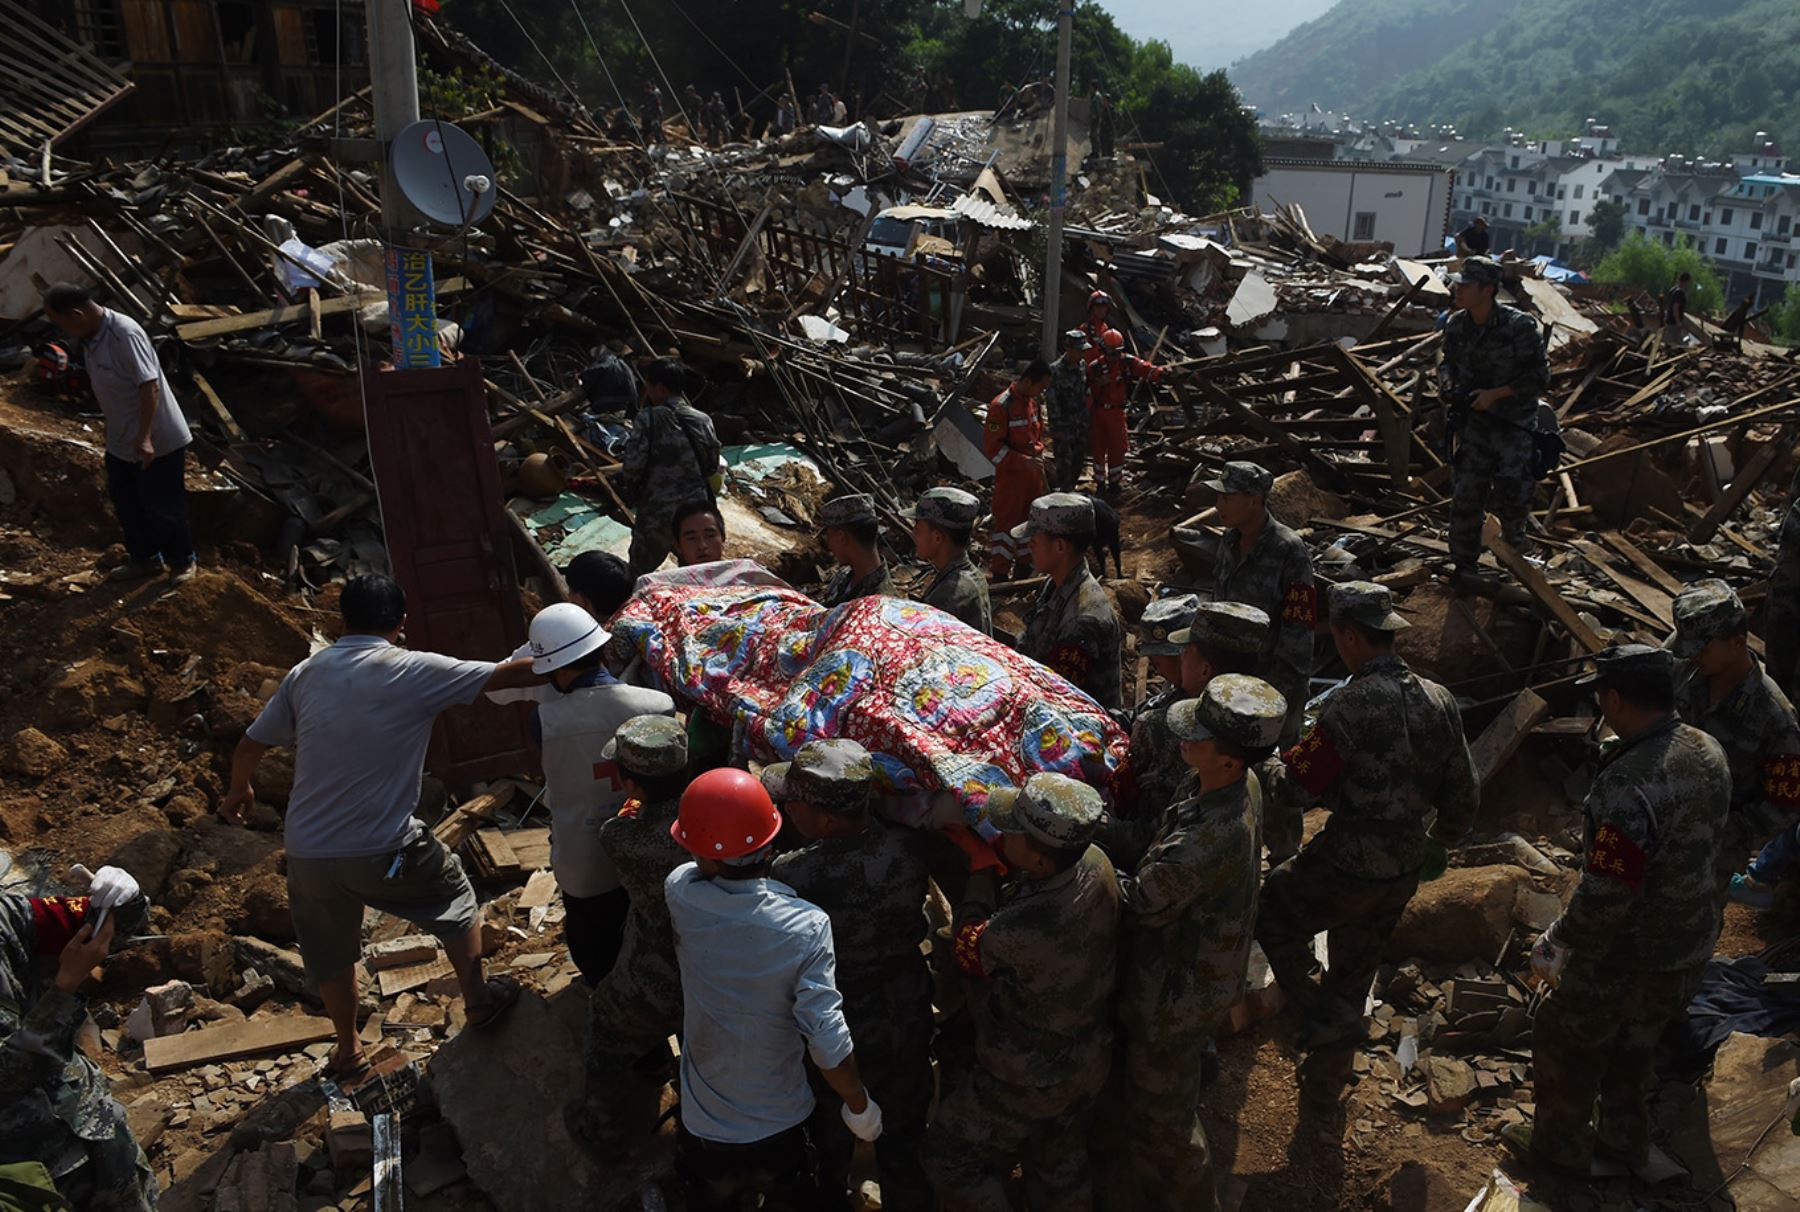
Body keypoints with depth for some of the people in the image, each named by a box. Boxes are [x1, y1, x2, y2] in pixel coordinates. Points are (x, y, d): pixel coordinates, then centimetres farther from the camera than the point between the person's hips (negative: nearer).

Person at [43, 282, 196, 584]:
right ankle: (145, 558, 33)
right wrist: (111, 426, 22)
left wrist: (145, 437, -30)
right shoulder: (89, 336, 3)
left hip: (159, 440, -9)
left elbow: (149, 385, -27)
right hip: (121, 441, 9)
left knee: (163, 506, 3)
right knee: (125, 503, 17)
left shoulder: (125, 333, -24)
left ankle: (183, 561, 21)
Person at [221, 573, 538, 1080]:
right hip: (382, 852, -4)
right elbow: (510, 674, -10)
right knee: (455, 897, 24)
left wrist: (238, 792, 30)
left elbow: (251, 744, 10)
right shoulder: (415, 672, -12)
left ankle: (348, 1050, 44)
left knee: (330, 950, 26)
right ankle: (478, 999, 35)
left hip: (306, 853, 4)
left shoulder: (307, 673, 2)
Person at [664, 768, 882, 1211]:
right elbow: (828, 1045, -25)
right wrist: (861, 1106, -8)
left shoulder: (679, 892, -20)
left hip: (702, 1134, 1)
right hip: (782, 1135, -1)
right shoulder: (806, 926, -26)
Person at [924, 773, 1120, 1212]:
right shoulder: (1095, 862, -21)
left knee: (951, 1158, 17)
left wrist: (981, 867, -12)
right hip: (1089, 1058, 7)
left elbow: (968, 948, -17)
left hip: (1030, 1078, -7)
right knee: (1062, 1167, 28)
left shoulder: (1021, 930, -42)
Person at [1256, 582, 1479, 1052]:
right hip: (1407, 868, 7)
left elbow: (1299, 784, -17)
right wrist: (1440, 842, 22)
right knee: (1358, 954, 27)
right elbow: (1465, 792, 5)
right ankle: (1340, 1017, 48)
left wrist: (1277, 774, 6)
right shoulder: (1438, 701, -5)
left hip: (1349, 864, -7)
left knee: (1272, 909, 15)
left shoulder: (1351, 704, -26)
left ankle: (1323, 1010, 18)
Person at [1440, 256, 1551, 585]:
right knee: (1466, 493, 2)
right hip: (1476, 422, 4)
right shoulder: (1456, 326, -2)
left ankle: (1513, 528, 22)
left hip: (1516, 424, -4)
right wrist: (1457, 390, -2)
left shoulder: (1519, 327, -18)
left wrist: (1494, 394, -20)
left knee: (1510, 493, -13)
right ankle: (1464, 564, 15)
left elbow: (1539, 378, -13)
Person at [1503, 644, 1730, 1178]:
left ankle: (1561, 1144, 37)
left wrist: (1557, 938, -13)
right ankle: (1625, 1138, 48)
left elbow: (1605, 898, -31)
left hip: (1628, 955, -8)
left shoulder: (1629, 788, -37)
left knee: (1564, 1043, 17)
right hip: (1691, 940, 8)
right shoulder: (1707, 751, -8)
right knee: (1633, 1043, 29)